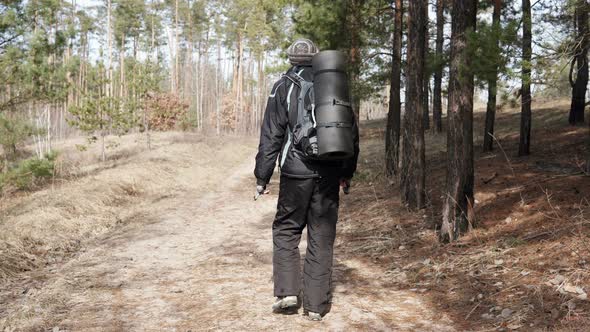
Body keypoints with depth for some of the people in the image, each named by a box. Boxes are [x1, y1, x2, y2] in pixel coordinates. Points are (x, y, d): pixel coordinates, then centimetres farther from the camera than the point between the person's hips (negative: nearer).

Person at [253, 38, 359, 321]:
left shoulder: (284, 87, 0)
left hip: (296, 172, -3)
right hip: (330, 174, 3)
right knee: (322, 237, 7)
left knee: (286, 229, 12)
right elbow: (352, 133, 13)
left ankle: (288, 292, 1)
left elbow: (271, 136, -5)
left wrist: (262, 177, -1)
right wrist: (347, 173, 21)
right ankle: (316, 305, 9)